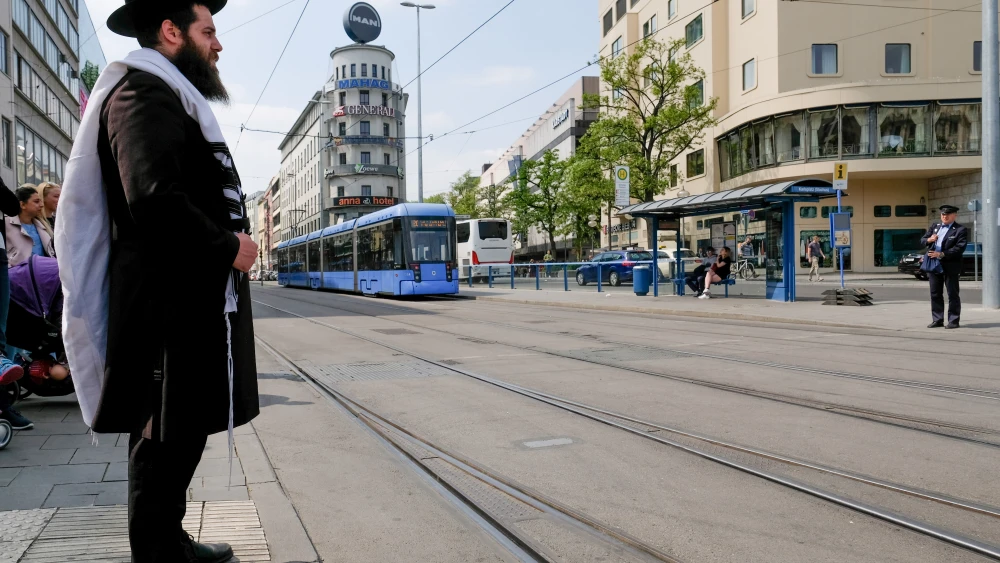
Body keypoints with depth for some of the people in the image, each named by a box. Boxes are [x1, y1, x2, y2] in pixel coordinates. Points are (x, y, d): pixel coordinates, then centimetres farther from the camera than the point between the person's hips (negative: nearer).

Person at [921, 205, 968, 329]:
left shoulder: (960, 230, -3)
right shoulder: (935, 226, 15)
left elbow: (960, 248, -14)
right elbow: (922, 240, 14)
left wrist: (941, 254, -21)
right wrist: (929, 240, -10)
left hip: (950, 266, -6)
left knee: (953, 294, 0)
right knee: (935, 294, 9)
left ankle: (954, 321, 6)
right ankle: (937, 320, 16)